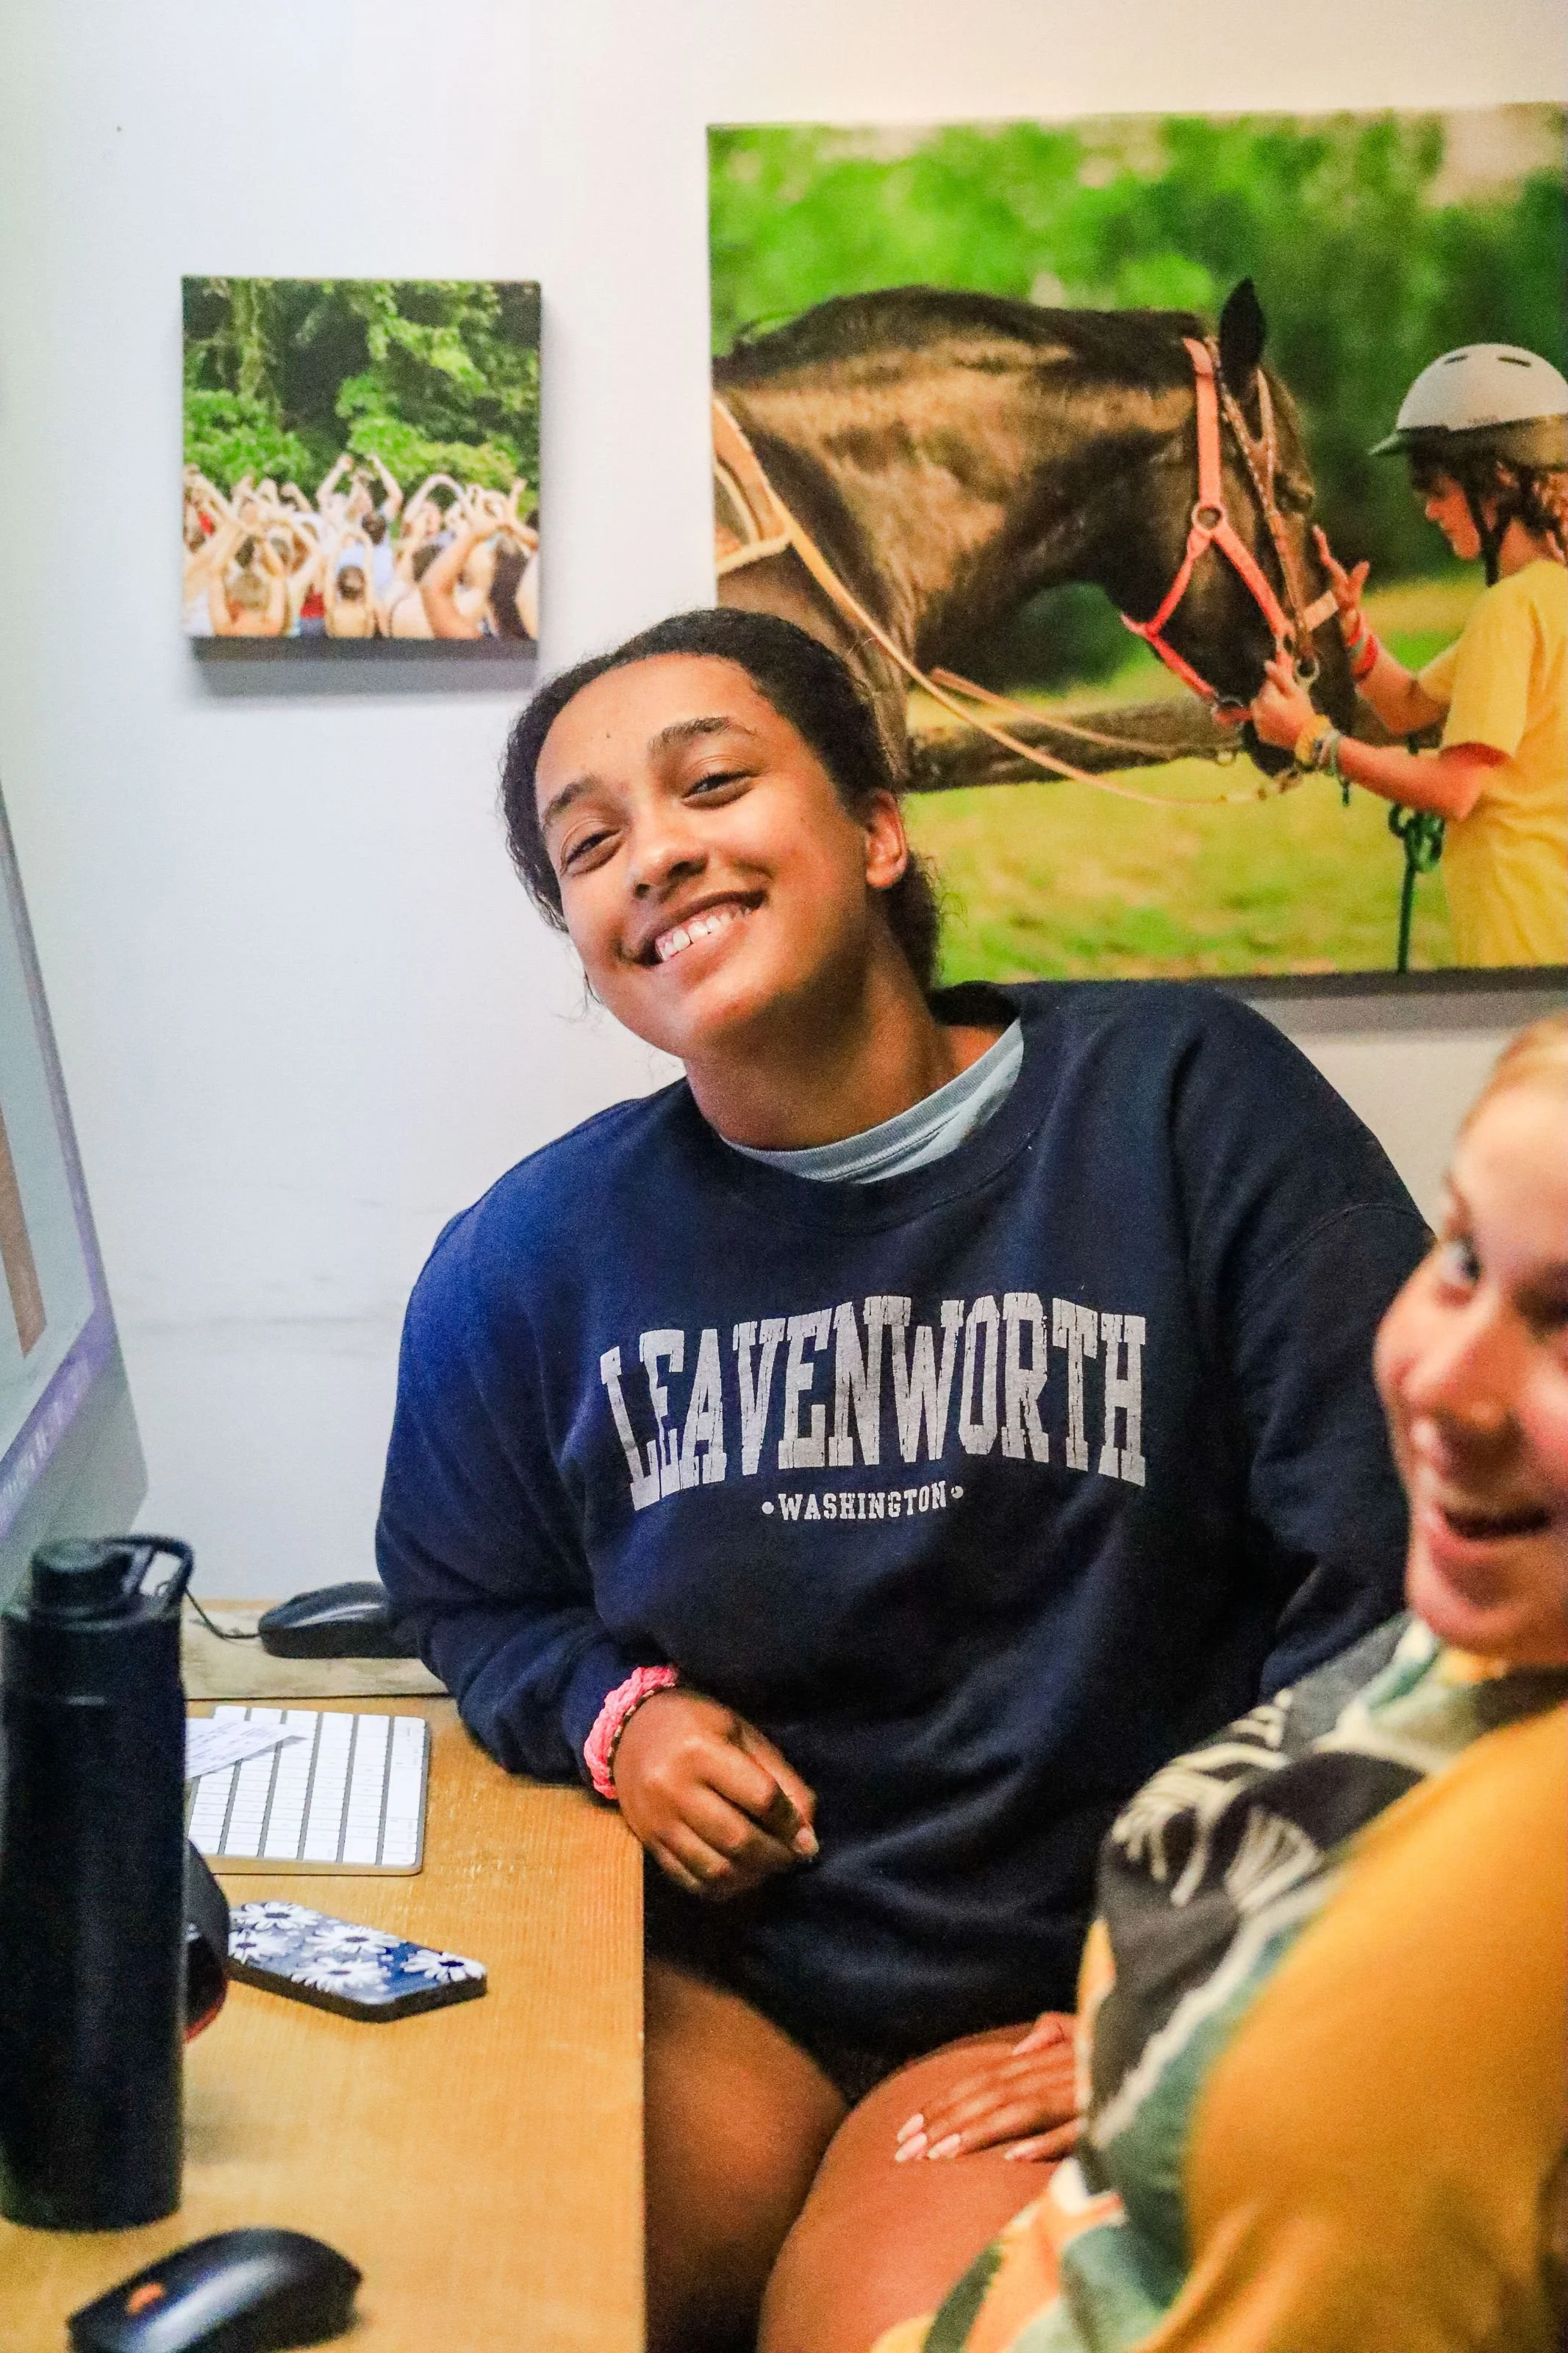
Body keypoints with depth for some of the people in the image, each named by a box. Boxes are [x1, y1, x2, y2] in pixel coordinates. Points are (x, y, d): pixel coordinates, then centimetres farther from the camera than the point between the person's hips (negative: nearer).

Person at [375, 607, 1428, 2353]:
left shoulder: (1186, 1106, -8)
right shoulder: (533, 1257, 1)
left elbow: (1400, 1588, -10)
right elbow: (465, 1597, 19)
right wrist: (604, 1711, -4)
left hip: (1080, 1989, -2)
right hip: (708, 1976, 3)